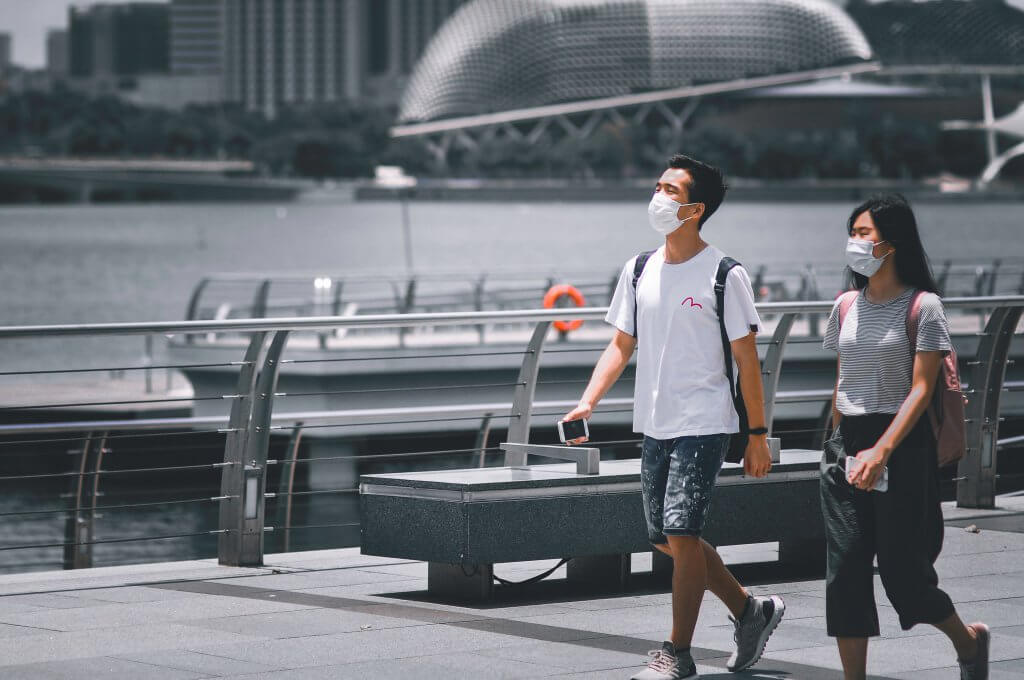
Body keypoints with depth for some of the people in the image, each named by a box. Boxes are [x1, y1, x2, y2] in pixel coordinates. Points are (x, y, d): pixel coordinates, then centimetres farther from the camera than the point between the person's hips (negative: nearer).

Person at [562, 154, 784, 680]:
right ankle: (752, 611, 28)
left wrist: (758, 435, -6)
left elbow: (747, 361, -5)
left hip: (704, 426, -6)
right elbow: (621, 346, 12)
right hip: (654, 425, 7)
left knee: (681, 532, -13)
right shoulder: (638, 271, 8)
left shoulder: (724, 276, -8)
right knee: (665, 538, 9)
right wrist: (587, 403, -2)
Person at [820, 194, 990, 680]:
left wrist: (881, 451, -23)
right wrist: (840, 447, 15)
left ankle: (968, 639, 26)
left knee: (901, 571, -1)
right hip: (847, 443, 5)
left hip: (902, 445, -5)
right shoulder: (847, 306, 9)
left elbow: (921, 389, -13)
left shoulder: (922, 306, -8)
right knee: (844, 570, -2)